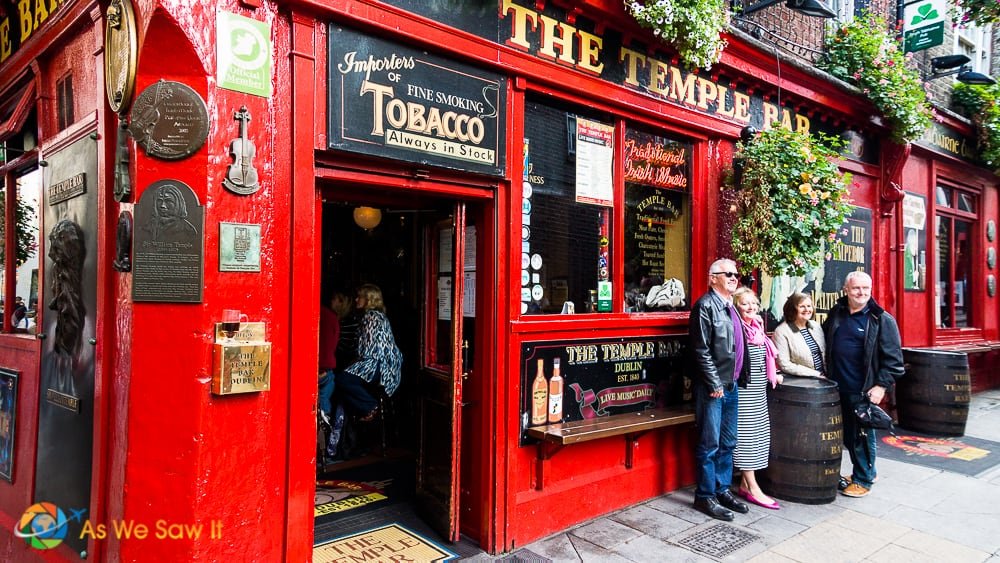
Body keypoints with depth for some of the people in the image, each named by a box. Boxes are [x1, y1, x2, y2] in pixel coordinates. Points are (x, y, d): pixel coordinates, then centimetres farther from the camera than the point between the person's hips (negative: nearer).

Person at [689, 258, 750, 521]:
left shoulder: (730, 307, 13)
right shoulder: (705, 305, -12)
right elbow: (701, 350, -17)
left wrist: (735, 380, 11)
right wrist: (715, 384, -16)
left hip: (731, 385, 9)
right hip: (712, 387, -8)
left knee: (728, 443, 16)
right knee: (710, 445, 0)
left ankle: (723, 490, 28)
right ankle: (705, 496, 12)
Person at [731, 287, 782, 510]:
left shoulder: (757, 328, 12)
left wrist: (772, 375, 15)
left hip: (758, 390, 9)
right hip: (742, 391, -9)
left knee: (758, 433, 10)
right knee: (745, 434, -4)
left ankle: (745, 483, 19)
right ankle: (753, 489, 2)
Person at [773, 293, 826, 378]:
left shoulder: (816, 326, 8)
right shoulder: (782, 332, -11)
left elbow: (824, 354, 18)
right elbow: (784, 365, -15)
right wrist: (815, 374, -13)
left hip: (822, 378, 4)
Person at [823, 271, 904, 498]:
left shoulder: (882, 320, -7)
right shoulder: (836, 313, 8)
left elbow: (893, 358, -9)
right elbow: (823, 339, 23)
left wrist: (882, 385, -15)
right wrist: (827, 374, 16)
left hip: (863, 391, -6)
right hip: (839, 388, 6)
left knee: (862, 435, 3)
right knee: (847, 434, 15)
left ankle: (863, 479, 18)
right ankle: (867, 470, 34)